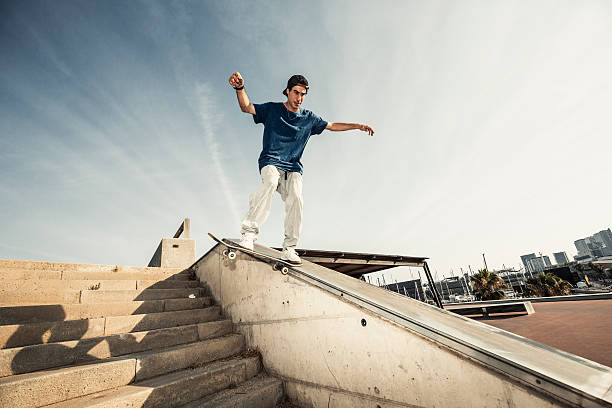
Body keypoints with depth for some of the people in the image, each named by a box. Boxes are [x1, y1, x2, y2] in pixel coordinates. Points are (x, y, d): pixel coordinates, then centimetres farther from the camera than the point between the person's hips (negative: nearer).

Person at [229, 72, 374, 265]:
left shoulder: (309, 118, 17)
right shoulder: (272, 109, 11)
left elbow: (332, 125, 26)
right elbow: (246, 107, 2)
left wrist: (357, 125, 19)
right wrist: (240, 88, -17)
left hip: (293, 168, 2)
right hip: (270, 162, -2)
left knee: (296, 199, -24)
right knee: (270, 183, -36)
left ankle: (289, 248, -14)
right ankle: (249, 231, -31)